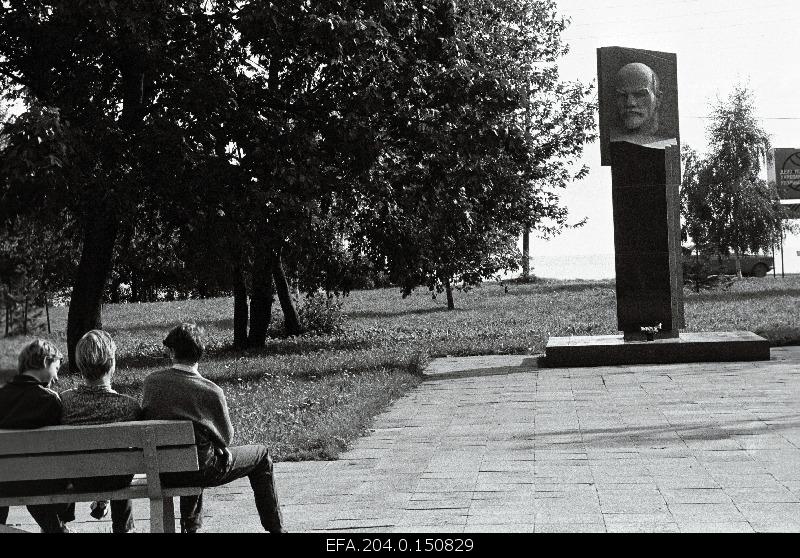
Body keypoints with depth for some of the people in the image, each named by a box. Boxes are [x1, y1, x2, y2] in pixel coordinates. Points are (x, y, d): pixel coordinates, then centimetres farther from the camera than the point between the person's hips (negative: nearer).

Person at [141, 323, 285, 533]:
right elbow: (226, 437, -5)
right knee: (262, 456, 17)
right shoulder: (211, 392, -19)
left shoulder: (151, 381, -8)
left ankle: (191, 525, 48)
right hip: (201, 470, -5)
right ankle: (275, 528, 23)